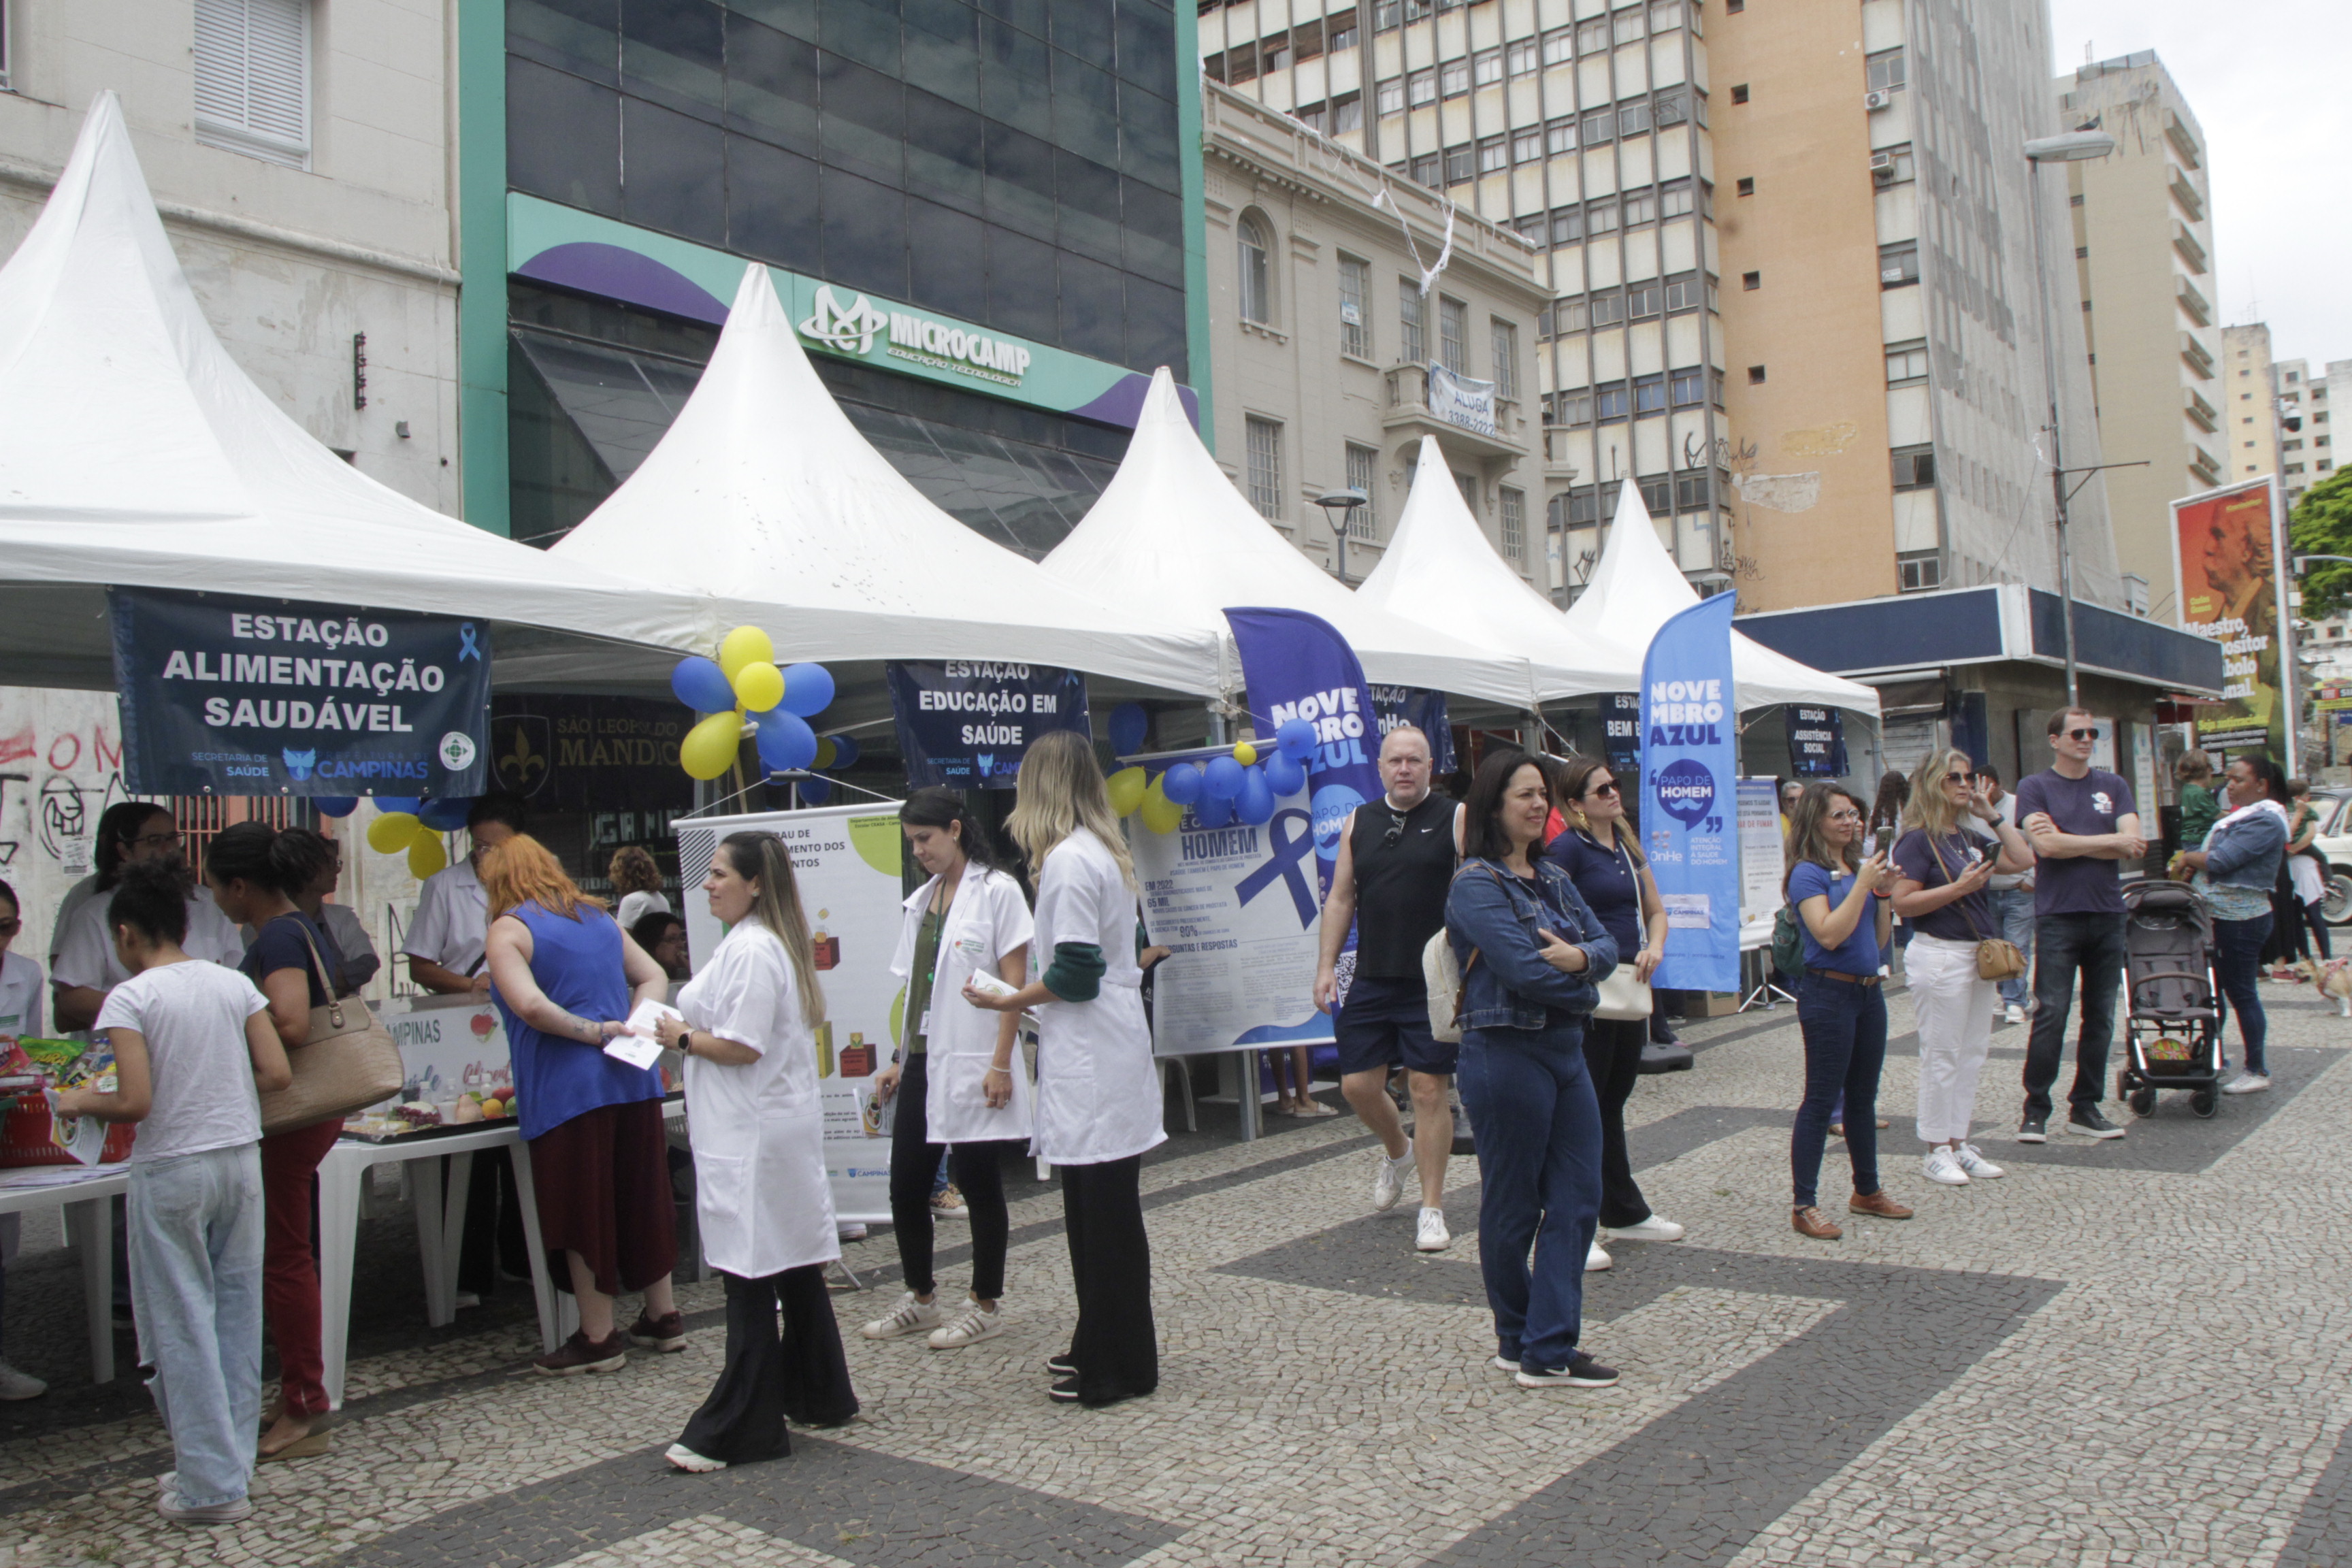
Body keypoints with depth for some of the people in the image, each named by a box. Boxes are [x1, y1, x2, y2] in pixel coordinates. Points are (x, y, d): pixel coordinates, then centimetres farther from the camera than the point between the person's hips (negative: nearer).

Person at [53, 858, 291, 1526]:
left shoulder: (129, 999, -10)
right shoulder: (234, 984, 3)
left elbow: (135, 1102, -15)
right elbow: (278, 1073, 0)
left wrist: (79, 1103, 3)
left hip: (171, 1170, -5)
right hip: (240, 1157, 5)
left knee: (183, 1324, 6)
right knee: (237, 1313, 13)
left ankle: (212, 1485, 12)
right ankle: (228, 1461, 23)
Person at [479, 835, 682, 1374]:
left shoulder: (509, 929, -6)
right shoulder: (598, 918, 15)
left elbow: (529, 1005, -21)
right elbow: (654, 977, 16)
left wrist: (589, 1031, -10)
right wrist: (629, 1029, 3)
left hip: (567, 1089, -7)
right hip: (632, 1079, 7)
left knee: (581, 1209, 4)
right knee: (641, 1198, 15)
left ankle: (599, 1337, 12)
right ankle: (663, 1316, 25)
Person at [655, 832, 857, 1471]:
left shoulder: (751, 950, -18)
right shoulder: (771, 942, 15)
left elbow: (741, 1047, -22)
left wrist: (683, 1038, -8)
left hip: (753, 1137, -11)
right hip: (786, 1125, 11)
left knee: (750, 1278, -5)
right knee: (794, 1267, 17)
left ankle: (738, 1429, 2)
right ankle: (818, 1395, 28)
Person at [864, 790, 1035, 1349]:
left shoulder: (996, 892, -7)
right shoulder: (921, 901, 14)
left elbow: (1015, 984, -12)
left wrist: (1001, 1063, -17)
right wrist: (900, 1059, 13)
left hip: (973, 1067, -7)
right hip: (924, 1065, 7)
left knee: (979, 1186, 3)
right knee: (906, 1186, 9)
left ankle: (984, 1307, 17)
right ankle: (920, 1299, 26)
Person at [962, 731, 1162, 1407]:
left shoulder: (1067, 861, -16)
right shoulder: (1106, 851, 13)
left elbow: (1073, 973, -19)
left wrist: (1006, 1001, -5)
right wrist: (1026, 998, 15)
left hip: (1090, 1063, -10)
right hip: (1105, 1053, 10)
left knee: (1103, 1214, 0)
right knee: (1101, 1211, 17)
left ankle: (1119, 1367, 10)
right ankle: (1100, 1345, 28)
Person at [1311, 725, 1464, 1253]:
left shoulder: (1455, 819, -1)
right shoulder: (1358, 823, 10)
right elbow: (1340, 898, 13)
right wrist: (1327, 965, 7)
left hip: (1433, 983, -4)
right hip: (1371, 980, 4)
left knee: (1429, 1089, -2)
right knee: (1358, 1084, 6)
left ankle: (1432, 1209, 11)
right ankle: (1397, 1151, 38)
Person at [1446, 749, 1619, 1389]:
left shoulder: (1553, 877, 13)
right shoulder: (1476, 885, -12)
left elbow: (1606, 941, 7)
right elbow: (1524, 968, -21)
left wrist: (1582, 957, -16)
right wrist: (1581, 983, -4)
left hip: (1566, 1048, 8)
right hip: (1506, 1054, -8)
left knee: (1577, 1199, 5)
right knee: (1513, 1205, 5)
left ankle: (1548, 1349, 11)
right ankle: (1520, 1341, 21)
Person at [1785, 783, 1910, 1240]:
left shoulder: (1860, 866, 11)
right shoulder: (1808, 873, -11)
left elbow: (1880, 940, 14)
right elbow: (1829, 934, -23)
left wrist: (1883, 892, 0)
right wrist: (1863, 884, -18)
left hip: (1868, 991, 8)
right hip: (1828, 992, -8)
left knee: (1863, 1096, 17)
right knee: (1821, 1100, -5)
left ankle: (1867, 1191, 30)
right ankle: (1804, 1206, 0)